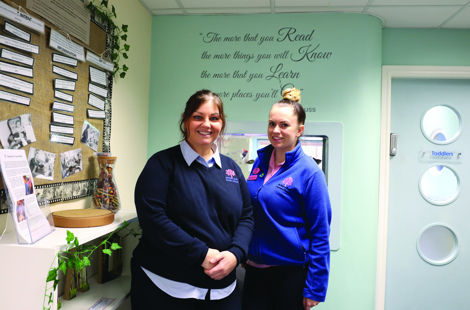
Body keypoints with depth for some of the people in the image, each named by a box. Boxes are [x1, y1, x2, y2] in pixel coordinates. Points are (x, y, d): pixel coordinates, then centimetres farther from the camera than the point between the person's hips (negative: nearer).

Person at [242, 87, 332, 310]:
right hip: (255, 267, 5)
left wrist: (314, 289, -12)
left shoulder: (309, 172, -15)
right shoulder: (260, 160, 2)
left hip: (291, 271, -5)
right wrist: (244, 254, 14)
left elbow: (320, 233, -13)